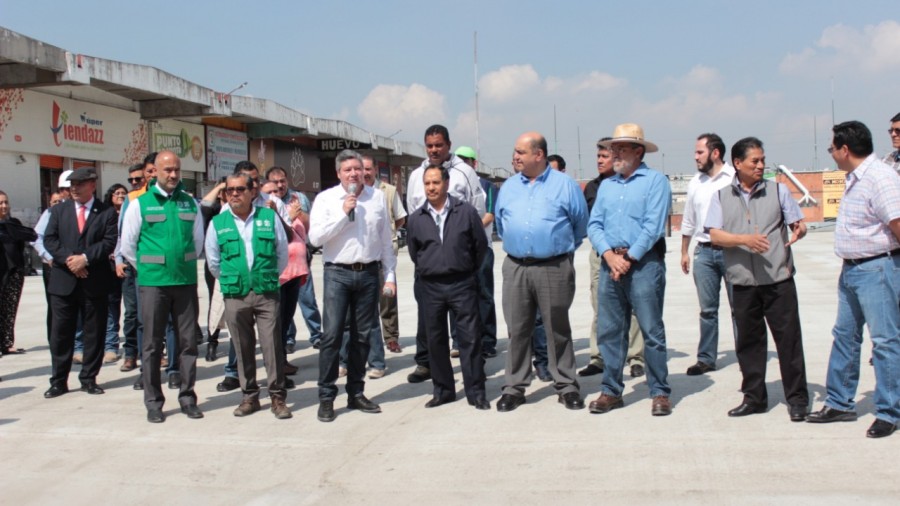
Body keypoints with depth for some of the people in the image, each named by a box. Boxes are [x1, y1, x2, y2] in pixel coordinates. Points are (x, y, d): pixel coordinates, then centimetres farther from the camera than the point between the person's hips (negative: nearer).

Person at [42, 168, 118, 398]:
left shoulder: (107, 212, 3)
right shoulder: (59, 210, 10)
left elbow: (109, 242, -7)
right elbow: (49, 240, 2)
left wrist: (85, 258, -18)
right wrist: (68, 259, -13)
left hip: (95, 282, -2)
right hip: (63, 281, 2)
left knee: (94, 333, 5)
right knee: (61, 333, 4)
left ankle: (89, 378, 16)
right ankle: (59, 381, 12)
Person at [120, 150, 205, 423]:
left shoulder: (190, 203, 8)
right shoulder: (140, 204, 0)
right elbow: (127, 246, 5)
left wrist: (186, 264, 13)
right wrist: (147, 267, 9)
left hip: (186, 281, 3)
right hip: (153, 283, -2)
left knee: (188, 342, 5)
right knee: (152, 344, 3)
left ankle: (187, 397, 15)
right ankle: (153, 402, 12)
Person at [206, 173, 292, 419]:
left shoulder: (270, 217, 3)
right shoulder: (218, 223, 5)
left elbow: (282, 254, 9)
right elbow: (213, 262, 14)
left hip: (266, 293, -1)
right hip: (235, 296, 1)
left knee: (272, 346, -3)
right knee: (243, 348, 7)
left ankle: (277, 397, 6)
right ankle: (249, 396, 18)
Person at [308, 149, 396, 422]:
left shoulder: (377, 197, 7)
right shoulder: (326, 198, -1)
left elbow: (385, 239, 11)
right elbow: (315, 237, -10)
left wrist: (390, 274, 9)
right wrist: (343, 213, -14)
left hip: (368, 273, 3)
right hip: (338, 273, -3)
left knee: (363, 336, 10)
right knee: (332, 335, -5)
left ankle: (356, 393, 21)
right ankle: (326, 397, 3)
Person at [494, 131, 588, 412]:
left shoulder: (564, 185, 0)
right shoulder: (508, 187, 11)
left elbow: (580, 223, 6)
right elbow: (501, 224, 22)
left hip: (554, 268, -3)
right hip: (515, 268, 3)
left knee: (558, 329, 5)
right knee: (517, 330, 5)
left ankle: (566, 386, 14)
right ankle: (514, 387, 12)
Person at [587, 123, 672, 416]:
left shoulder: (655, 180, -1)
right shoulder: (606, 186, 17)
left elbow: (653, 226, -10)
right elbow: (594, 225, 9)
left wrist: (629, 259, -12)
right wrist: (610, 256, -7)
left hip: (643, 263, -5)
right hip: (610, 263, 6)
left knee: (652, 331, -2)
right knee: (608, 331, 6)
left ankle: (659, 393, 5)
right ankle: (611, 391, 15)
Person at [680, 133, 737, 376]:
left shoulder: (735, 178, -5)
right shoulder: (695, 183, 11)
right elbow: (688, 221, 19)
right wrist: (684, 251, 18)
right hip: (704, 251, 5)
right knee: (707, 309, 8)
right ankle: (706, 358, 15)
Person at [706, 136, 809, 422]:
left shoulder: (778, 191, 7)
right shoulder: (721, 197, 7)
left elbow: (799, 224, 6)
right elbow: (715, 235, -3)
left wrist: (799, 231, -17)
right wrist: (744, 240, -19)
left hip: (778, 280, -1)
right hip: (743, 282, 1)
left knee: (788, 339, 1)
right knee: (748, 341, 9)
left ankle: (797, 399, 12)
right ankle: (754, 397, 22)